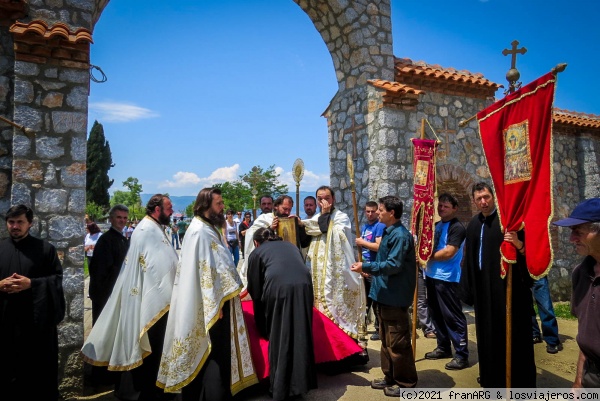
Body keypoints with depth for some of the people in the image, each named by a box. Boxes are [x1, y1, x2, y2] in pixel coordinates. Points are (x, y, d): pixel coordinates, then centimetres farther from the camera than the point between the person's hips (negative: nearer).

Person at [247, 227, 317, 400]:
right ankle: (300, 382, 26)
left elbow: (254, 288, 24)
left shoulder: (257, 252, 23)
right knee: (300, 335, 16)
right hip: (303, 286, 4)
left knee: (280, 339, 11)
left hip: (278, 288, -3)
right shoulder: (290, 245, 33)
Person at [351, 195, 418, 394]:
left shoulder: (400, 235, -19)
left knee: (397, 342, 3)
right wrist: (372, 270, 12)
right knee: (386, 339, 19)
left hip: (394, 296, -10)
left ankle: (405, 382, 20)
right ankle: (391, 377, 32)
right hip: (385, 294, 10)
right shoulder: (389, 233, 12)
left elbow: (394, 265, -24)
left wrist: (366, 267, -20)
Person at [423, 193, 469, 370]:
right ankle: (443, 347, 31)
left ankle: (462, 355, 9)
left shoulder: (457, 228, -11)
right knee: (437, 314, 17)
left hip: (447, 278, -8)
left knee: (453, 316, -2)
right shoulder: (436, 225, 13)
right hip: (432, 276, 9)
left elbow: (448, 252, -21)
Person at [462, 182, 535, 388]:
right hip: (483, 287, 6)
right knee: (488, 331, 15)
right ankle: (491, 374, 31)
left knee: (512, 332, 2)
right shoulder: (474, 224, 10)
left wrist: (519, 244, -35)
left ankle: (519, 379, 17)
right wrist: (468, 285, 14)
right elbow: (469, 256, 15)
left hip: (508, 285, -6)